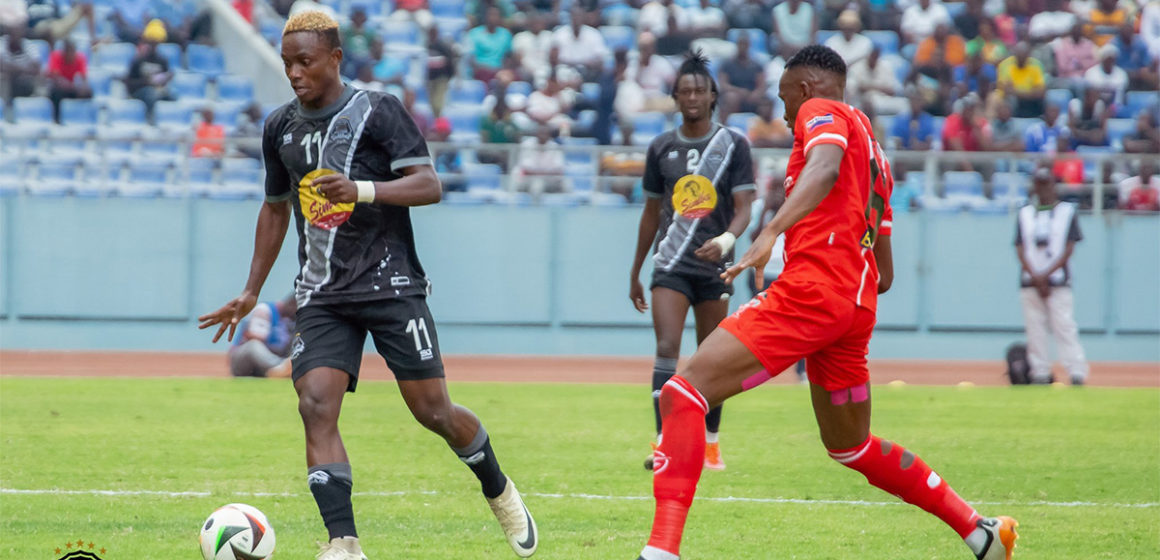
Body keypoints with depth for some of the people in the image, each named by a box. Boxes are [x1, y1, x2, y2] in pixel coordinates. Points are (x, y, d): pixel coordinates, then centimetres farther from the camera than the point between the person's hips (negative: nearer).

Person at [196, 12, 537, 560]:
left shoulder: (378, 111, -5)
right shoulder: (281, 127, 10)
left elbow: (429, 185, -13)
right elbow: (275, 208, 24)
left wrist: (361, 189, -29)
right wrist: (251, 293, 22)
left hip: (391, 284, -4)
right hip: (322, 297, 4)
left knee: (433, 411, -2)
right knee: (316, 406, -16)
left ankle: (499, 491, 26)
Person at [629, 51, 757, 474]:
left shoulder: (733, 145, 0)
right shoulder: (662, 148, 6)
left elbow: (743, 207, -7)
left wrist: (726, 239, -28)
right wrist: (635, 273, 18)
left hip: (714, 266, 0)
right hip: (671, 265, 0)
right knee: (667, 348, -16)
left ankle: (709, 443, 20)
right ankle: (664, 445, -23)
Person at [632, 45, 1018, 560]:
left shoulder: (820, 110, 4)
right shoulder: (873, 153, 28)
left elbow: (825, 168, -22)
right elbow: (884, 275, 27)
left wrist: (771, 232, -34)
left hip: (809, 291, -9)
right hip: (856, 307, 9)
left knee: (683, 393, -14)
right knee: (851, 447, 26)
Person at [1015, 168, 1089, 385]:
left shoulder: (1067, 211, 6)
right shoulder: (1025, 214, 14)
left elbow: (1069, 249, 0)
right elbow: (1021, 250, 6)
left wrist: (1045, 275, -9)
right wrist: (1036, 278, -9)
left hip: (1058, 280, -3)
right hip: (1030, 283, 3)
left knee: (1065, 326, -11)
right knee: (1035, 330, -1)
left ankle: (1077, 373, -14)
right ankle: (1040, 374, 2)